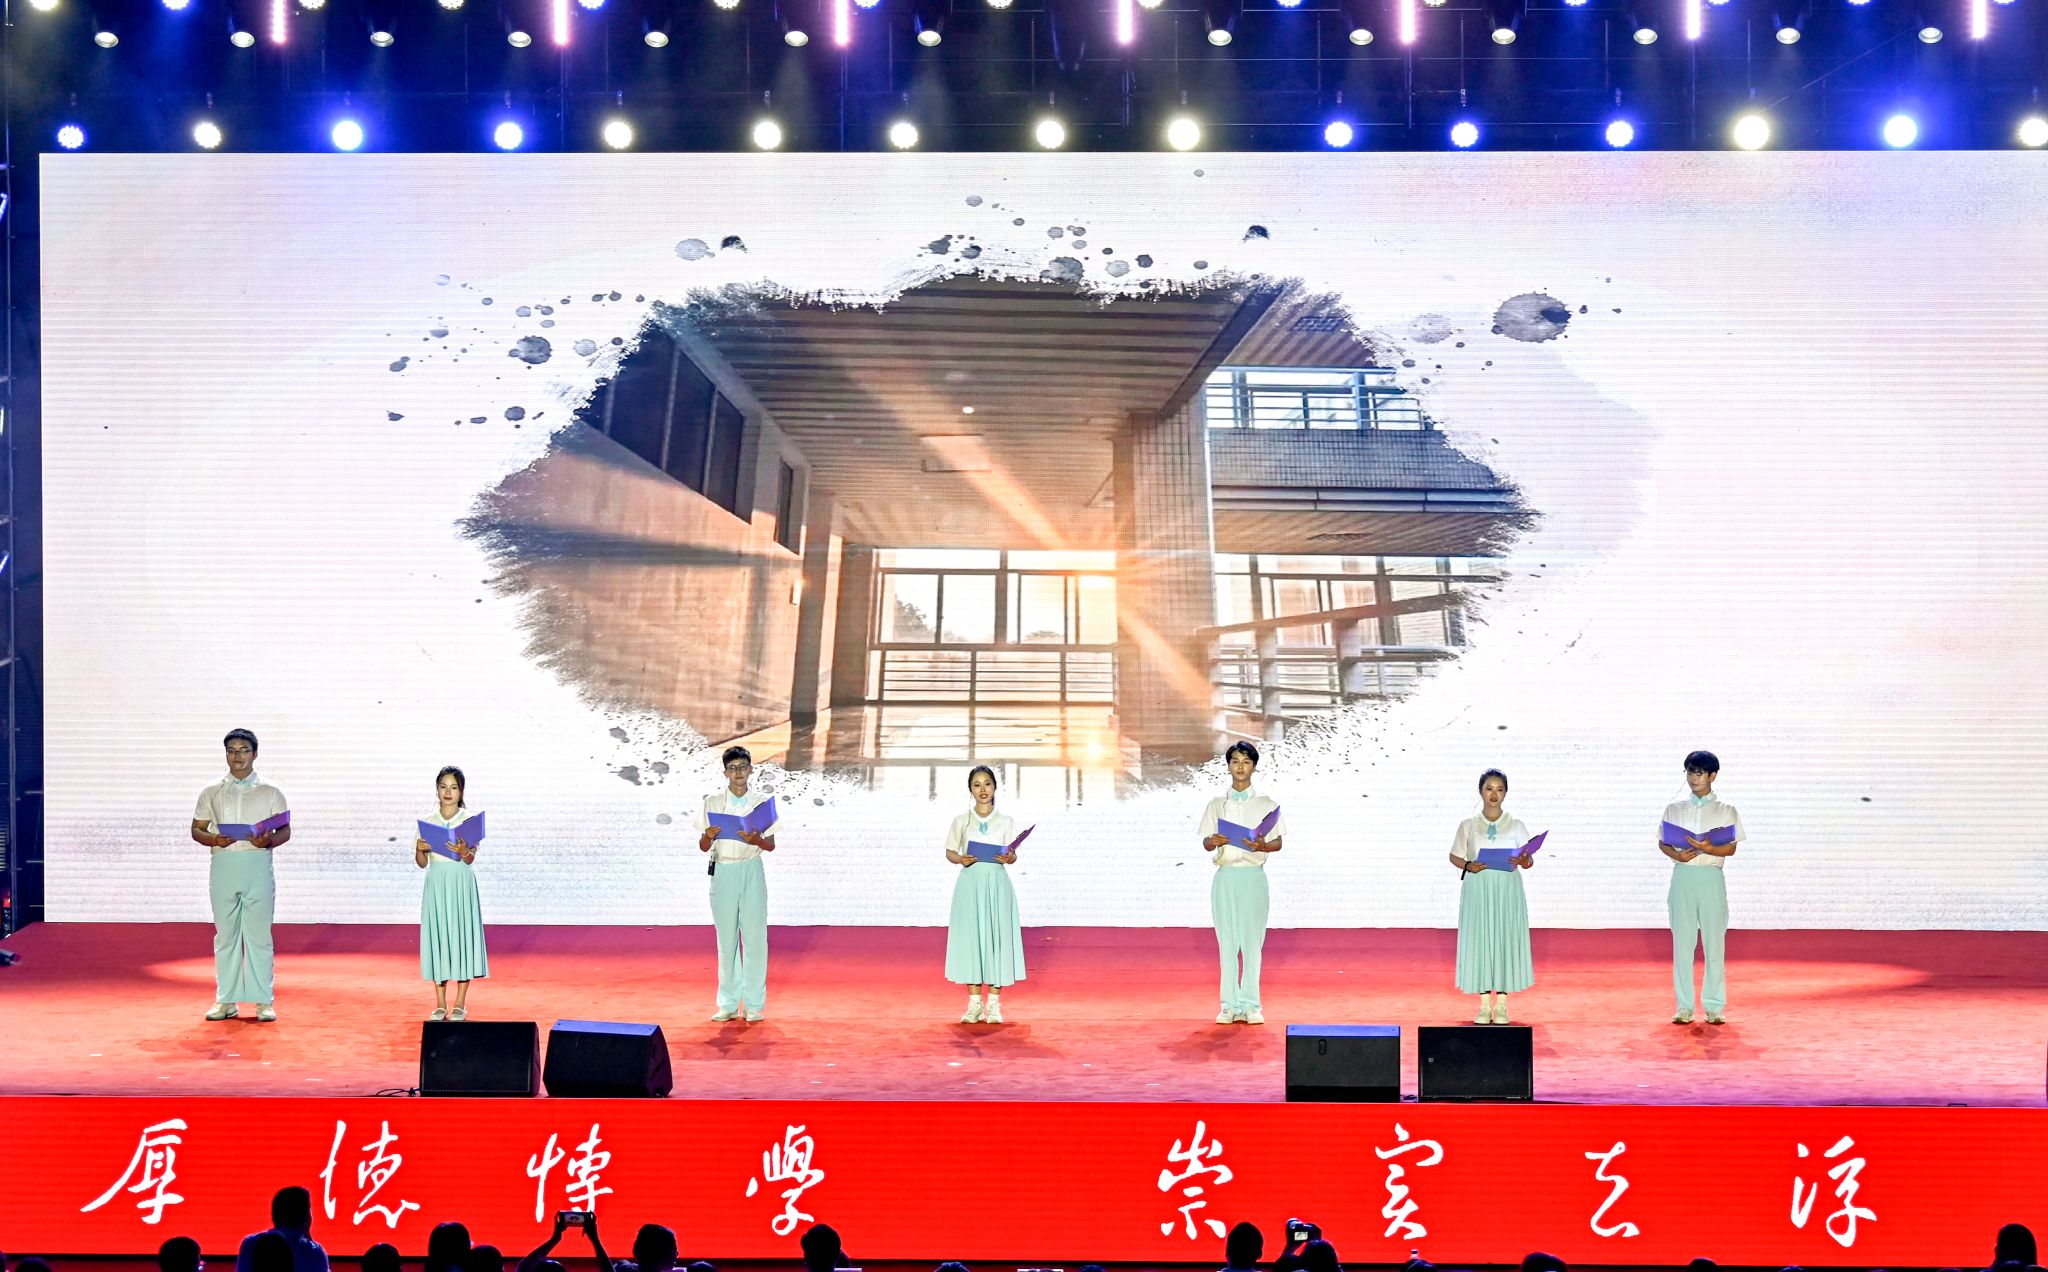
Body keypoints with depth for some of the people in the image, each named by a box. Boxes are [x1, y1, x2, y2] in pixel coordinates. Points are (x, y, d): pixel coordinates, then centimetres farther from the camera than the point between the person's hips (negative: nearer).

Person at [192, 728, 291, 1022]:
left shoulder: (270, 793, 8)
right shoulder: (211, 793, 12)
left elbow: (285, 831, 6)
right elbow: (196, 830, 11)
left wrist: (268, 840, -16)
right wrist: (213, 839, -11)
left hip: (257, 866, -2)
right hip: (223, 866, 2)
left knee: (259, 935, -3)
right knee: (225, 934, 3)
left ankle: (264, 1001, 0)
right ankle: (226, 1000, 8)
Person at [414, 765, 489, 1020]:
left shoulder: (470, 820, 0)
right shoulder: (427, 822, 5)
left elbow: (470, 859, -8)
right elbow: (422, 863, 5)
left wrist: (463, 851, -30)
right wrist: (419, 849, -15)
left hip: (462, 884, -2)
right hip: (436, 884, 2)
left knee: (461, 935, -2)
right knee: (437, 937, 2)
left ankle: (460, 1004, 6)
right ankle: (440, 1004, 9)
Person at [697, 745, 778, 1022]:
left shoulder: (762, 801, 3)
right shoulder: (713, 802, 3)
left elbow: (771, 845, 3)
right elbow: (703, 847, 5)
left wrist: (756, 840, -18)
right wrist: (708, 836, -18)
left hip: (752, 872, 0)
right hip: (723, 872, 1)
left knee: (754, 937, -2)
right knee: (727, 938, 4)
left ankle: (755, 1004, 5)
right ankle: (728, 1004, 11)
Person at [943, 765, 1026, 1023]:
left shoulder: (1005, 821, 7)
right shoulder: (961, 821, 7)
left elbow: (1013, 856, 4)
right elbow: (949, 852, 8)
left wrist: (1008, 858, -19)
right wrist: (962, 860, -13)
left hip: (997, 884, 0)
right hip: (970, 883, 0)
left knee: (997, 937, -4)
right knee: (970, 937, -3)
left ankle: (994, 1004, 1)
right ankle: (974, 1002, 4)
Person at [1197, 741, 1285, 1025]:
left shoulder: (1265, 804, 5)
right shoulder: (1217, 804, 9)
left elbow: (1278, 843, 4)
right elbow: (1205, 844, 7)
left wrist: (1261, 846, -17)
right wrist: (1214, 841, -16)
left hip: (1253, 876, -1)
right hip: (1225, 876, 1)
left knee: (1252, 941, -1)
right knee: (1227, 942, 2)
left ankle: (1251, 1004, 5)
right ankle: (1230, 1004, 7)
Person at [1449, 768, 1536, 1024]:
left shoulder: (1516, 826, 5)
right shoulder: (1468, 825, 6)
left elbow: (1529, 861, 4)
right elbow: (1454, 856, 8)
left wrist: (1523, 862, -19)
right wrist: (1469, 866, -12)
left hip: (1508, 890, 0)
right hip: (1477, 890, 0)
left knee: (1506, 940, -2)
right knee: (1479, 941, -2)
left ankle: (1502, 1005, 6)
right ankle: (1484, 1004, 6)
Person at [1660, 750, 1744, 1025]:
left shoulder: (1726, 811, 7)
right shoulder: (1674, 809, 13)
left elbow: (1730, 849, 0)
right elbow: (1662, 843, 10)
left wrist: (1707, 848, -19)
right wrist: (1677, 854, -11)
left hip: (1711, 878, -2)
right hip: (1682, 876, 2)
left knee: (1714, 941, -2)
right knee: (1682, 942, 0)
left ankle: (1714, 1007, 3)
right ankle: (1684, 1007, 4)